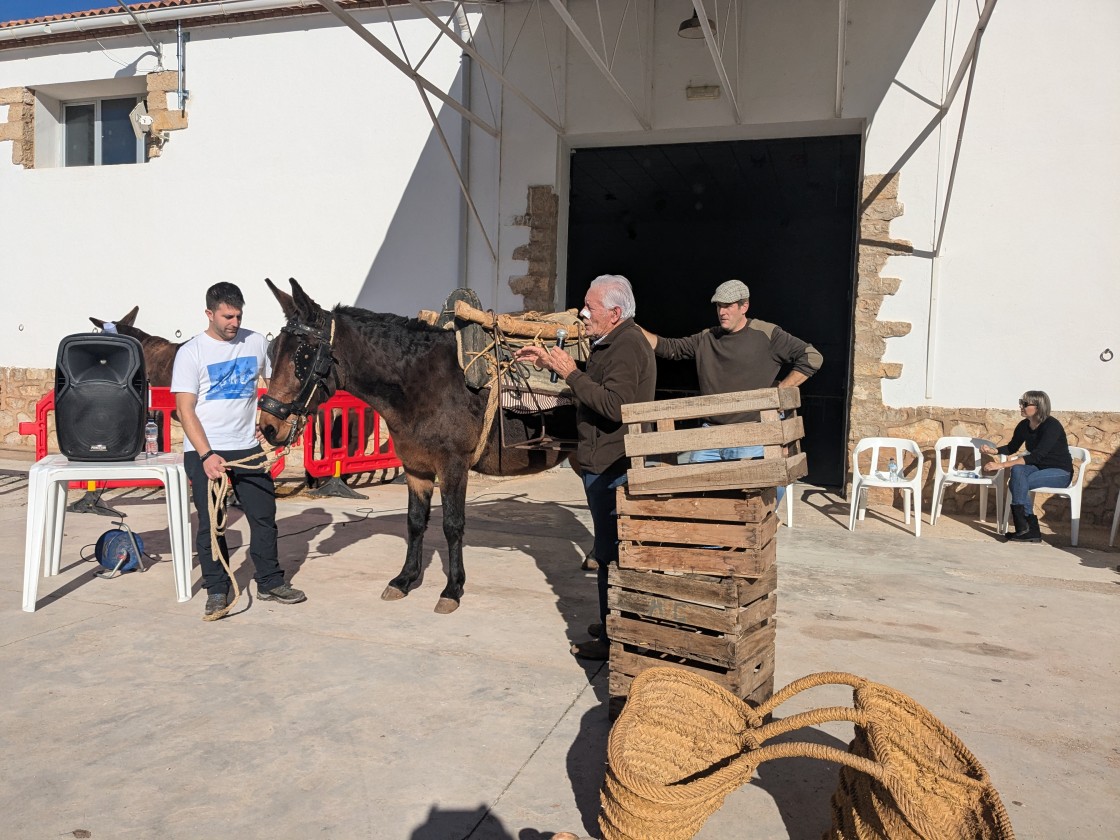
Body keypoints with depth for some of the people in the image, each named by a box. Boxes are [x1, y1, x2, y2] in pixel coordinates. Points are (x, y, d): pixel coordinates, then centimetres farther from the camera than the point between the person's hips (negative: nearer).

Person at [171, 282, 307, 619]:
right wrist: (206, 455, -19)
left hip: (248, 447, 3)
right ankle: (217, 591, 17)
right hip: (205, 451, -3)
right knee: (210, 523, 3)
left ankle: (270, 582, 22)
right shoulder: (191, 352, -6)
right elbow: (185, 410, -10)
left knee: (264, 516, 8)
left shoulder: (256, 342, 3)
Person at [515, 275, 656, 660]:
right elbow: (595, 386, 24)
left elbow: (614, 405, -29)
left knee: (611, 552, -3)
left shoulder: (627, 346, -18)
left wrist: (571, 373, -23)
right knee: (613, 547, 18)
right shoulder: (613, 342, 16)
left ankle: (613, 639, 6)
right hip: (607, 463, 11)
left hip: (611, 467, -11)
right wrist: (549, 361, 14)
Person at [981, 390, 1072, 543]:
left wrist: (1002, 465, -36)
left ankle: (1024, 528, -21)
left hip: (1060, 473, -6)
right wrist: (993, 450, -6)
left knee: (1017, 482, -30)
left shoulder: (1051, 426, -21)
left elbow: (1036, 456, -30)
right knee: (1017, 470, -28)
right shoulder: (1024, 426, 0)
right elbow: (1011, 448, 17)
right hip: (1039, 468, 6)